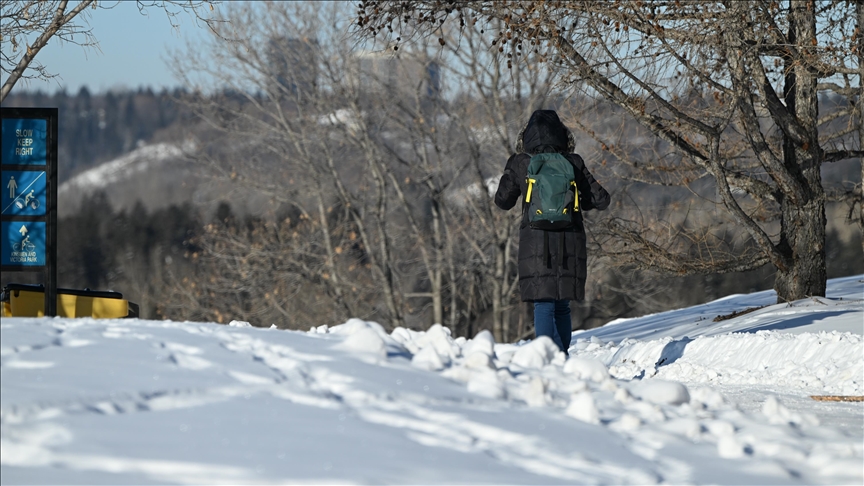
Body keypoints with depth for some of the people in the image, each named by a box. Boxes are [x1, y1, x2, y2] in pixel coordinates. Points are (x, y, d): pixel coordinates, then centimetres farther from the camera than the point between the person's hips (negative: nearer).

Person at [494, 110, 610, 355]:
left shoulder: (520, 164, 0)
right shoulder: (573, 163, 3)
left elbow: (503, 201, 10)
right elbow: (601, 200, 4)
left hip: (535, 242, -2)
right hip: (570, 243, 2)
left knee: (543, 305, -5)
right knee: (562, 307, 13)